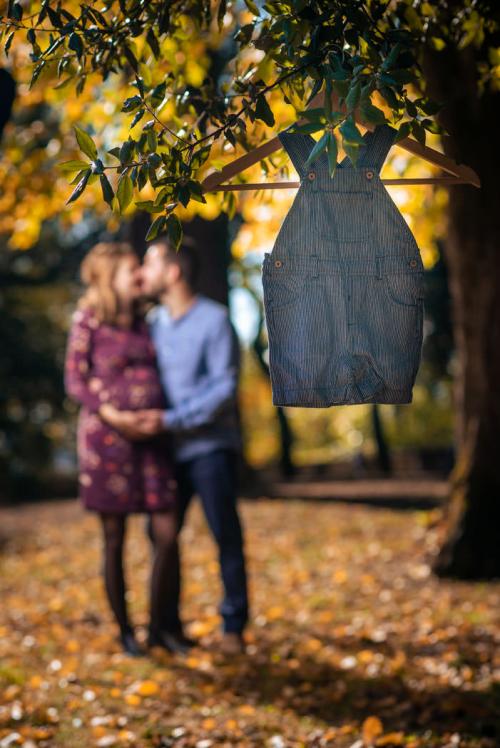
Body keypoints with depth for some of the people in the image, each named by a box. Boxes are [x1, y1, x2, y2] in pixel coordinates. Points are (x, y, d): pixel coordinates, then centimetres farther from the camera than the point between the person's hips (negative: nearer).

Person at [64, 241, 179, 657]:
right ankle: (125, 632, 15)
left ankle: (157, 626, 14)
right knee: (114, 540, 2)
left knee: (168, 535, -2)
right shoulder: (89, 321, -1)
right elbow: (75, 380, -5)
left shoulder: (143, 321, 15)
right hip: (107, 437, -5)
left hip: (152, 437, 5)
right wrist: (114, 417, -17)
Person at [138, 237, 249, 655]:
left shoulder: (214, 320, -8)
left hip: (210, 446, -5)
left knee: (226, 535, -1)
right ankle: (168, 624, 17)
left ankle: (234, 626, 9)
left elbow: (224, 388, -14)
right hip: (169, 448, 5)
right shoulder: (152, 322, 9)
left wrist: (172, 420, -18)